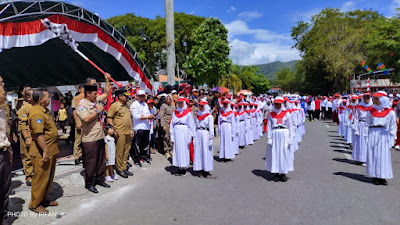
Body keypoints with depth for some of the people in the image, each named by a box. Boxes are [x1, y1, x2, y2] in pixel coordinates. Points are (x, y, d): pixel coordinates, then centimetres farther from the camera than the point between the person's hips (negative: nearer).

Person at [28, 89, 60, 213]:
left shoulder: (44, 110, 14)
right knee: (41, 178, 1)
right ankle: (35, 204, 16)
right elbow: (39, 134, -28)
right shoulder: (37, 113, -20)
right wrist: (45, 151, -28)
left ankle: (44, 199, 33)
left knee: (49, 177, 19)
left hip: (51, 151, 10)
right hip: (42, 152, -10)